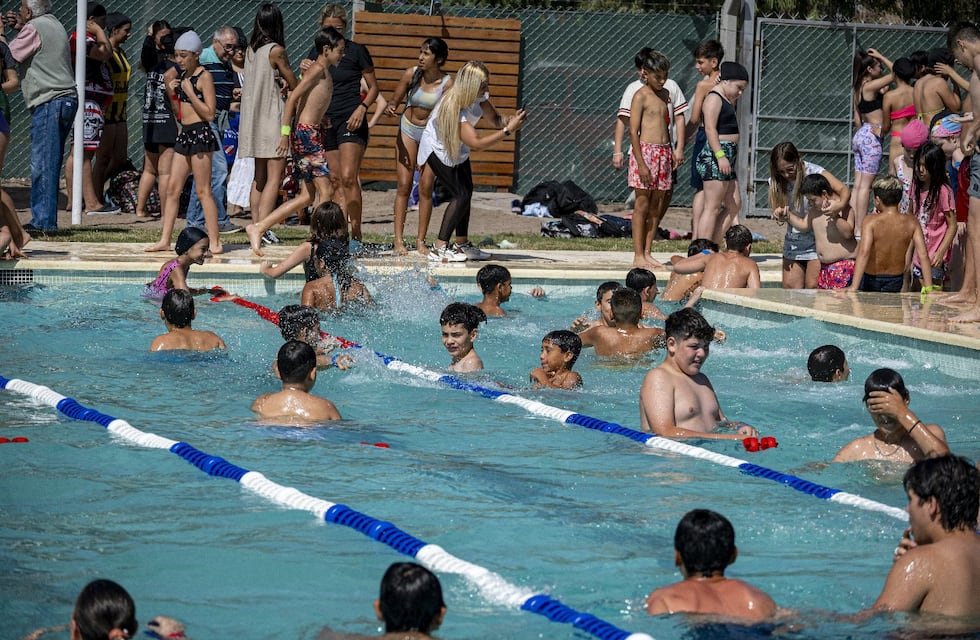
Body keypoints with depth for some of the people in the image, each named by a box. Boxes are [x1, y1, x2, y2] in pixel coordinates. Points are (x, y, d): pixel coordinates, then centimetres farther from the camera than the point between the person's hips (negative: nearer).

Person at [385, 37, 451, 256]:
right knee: (404, 185, -5)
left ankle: (421, 240, 3)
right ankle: (399, 240, -5)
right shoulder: (411, 74, -8)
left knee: (426, 187, -5)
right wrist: (390, 108, -20)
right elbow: (395, 100, 1)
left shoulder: (447, 84, -14)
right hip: (408, 130, 1)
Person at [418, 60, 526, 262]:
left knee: (467, 191, 12)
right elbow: (476, 143, -45)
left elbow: (494, 117, -3)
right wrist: (508, 131, -44)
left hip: (457, 147, 9)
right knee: (460, 195, -16)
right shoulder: (454, 108, -40)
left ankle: (462, 244, 25)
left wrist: (508, 121, -26)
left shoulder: (479, 95, -16)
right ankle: (439, 249, -14)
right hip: (438, 148, -9)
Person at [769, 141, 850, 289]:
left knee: (813, 286, -11)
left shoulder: (814, 172, -15)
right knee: (790, 286, 0)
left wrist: (840, 204, -47)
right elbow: (777, 215, -1)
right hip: (794, 237, 5)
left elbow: (844, 190, -24)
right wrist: (780, 214, -27)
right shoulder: (776, 181, -1)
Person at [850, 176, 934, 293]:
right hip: (895, 281, 2)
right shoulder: (911, 223, -10)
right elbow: (923, 256, -13)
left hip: (870, 279, -2)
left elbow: (864, 252, -31)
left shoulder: (871, 221, -20)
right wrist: (929, 288, -9)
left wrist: (853, 288, -38)